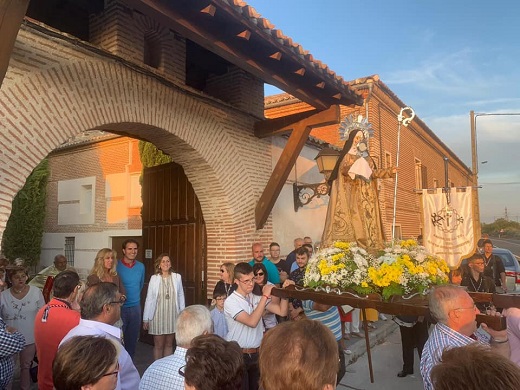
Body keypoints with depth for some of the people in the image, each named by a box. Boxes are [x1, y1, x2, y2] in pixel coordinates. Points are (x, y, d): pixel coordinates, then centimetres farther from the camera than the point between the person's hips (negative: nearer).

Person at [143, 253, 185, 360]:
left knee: (169, 344, 13)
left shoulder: (177, 277, -3)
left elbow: (181, 297, 3)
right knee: (158, 345, 7)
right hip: (158, 315, -1)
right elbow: (149, 299, -3)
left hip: (172, 315, 2)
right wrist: (145, 319, -3)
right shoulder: (154, 278, -6)